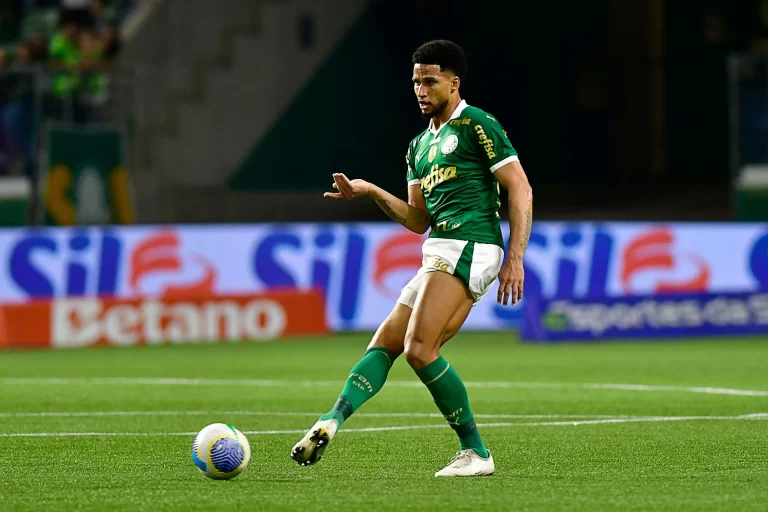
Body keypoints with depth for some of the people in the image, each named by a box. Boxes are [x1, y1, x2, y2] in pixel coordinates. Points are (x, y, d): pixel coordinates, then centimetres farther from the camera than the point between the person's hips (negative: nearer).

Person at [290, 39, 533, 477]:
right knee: (385, 342, 0)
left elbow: (521, 190, -7)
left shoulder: (477, 125, -2)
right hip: (439, 256, 10)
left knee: (419, 349, -19)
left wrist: (515, 259, -14)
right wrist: (370, 192, 8)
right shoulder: (419, 146, 23)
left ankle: (476, 452, -13)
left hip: (469, 248, -10)